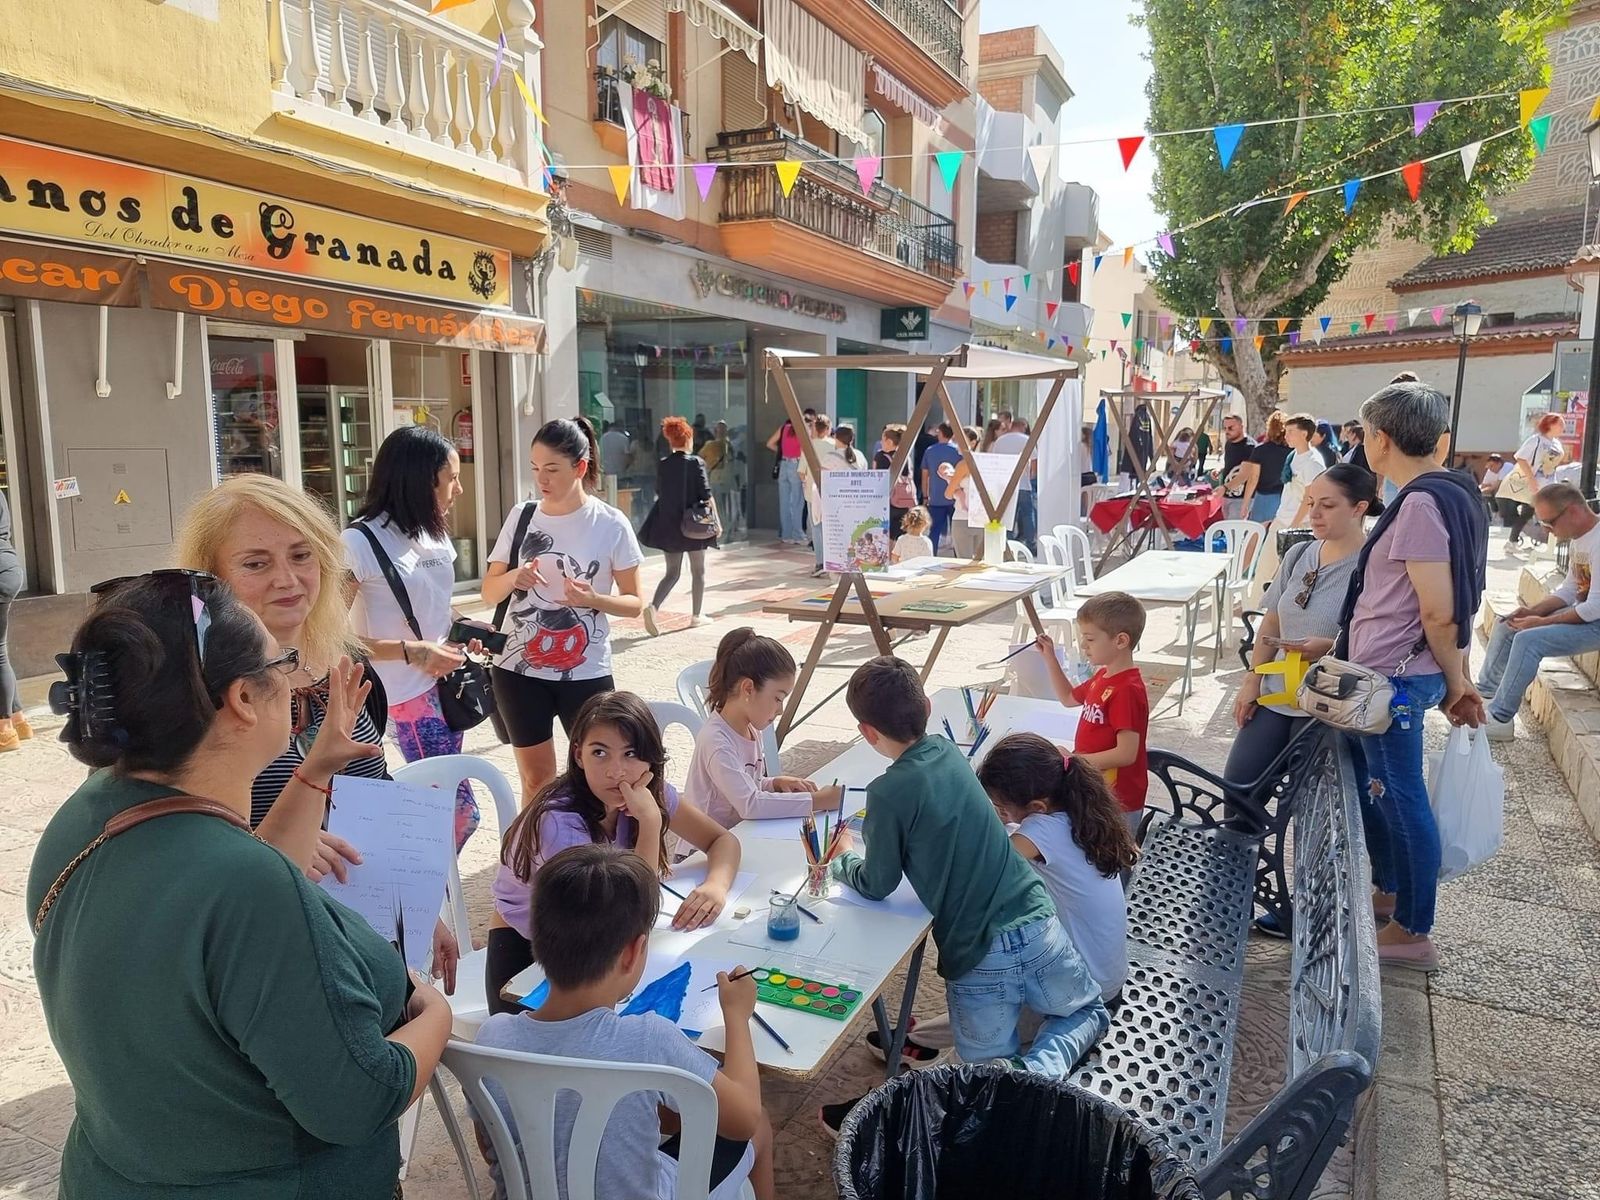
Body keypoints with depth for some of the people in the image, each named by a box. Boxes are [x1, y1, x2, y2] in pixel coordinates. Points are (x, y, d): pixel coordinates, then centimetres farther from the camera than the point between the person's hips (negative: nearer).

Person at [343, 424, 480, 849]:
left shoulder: (435, 534, 7)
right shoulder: (360, 542, -16)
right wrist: (412, 651, -22)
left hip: (444, 683, 7)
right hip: (407, 693, -7)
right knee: (460, 809, -6)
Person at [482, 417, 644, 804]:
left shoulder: (611, 525, -7)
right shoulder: (520, 516, 0)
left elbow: (634, 603, -3)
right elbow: (489, 593, 6)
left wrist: (593, 599, -23)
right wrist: (513, 577, -17)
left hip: (586, 672, -2)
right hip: (518, 669, 2)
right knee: (536, 777, 12)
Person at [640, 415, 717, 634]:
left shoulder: (662, 465, 1)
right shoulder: (696, 462, -9)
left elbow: (659, 494, 9)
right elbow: (706, 496, -11)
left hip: (668, 524, 3)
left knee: (672, 573, 10)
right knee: (698, 571, 13)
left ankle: (653, 607, -13)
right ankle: (696, 616, 19)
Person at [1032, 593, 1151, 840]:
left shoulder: (1127, 690, -26)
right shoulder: (1102, 677, 4)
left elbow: (1126, 753, -28)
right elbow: (1068, 698, 23)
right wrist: (1050, 658, 13)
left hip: (1118, 803, -9)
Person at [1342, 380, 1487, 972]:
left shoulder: (1420, 504, -21)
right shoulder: (1452, 491, 10)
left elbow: (1439, 614, -21)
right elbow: (1459, 601, 14)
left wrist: (1455, 682, -6)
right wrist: (1457, 678, 16)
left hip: (1392, 677, -10)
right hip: (1391, 673, 10)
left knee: (1401, 797, 2)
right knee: (1377, 786, 23)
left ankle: (1413, 935, 17)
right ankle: (1389, 892, 40)